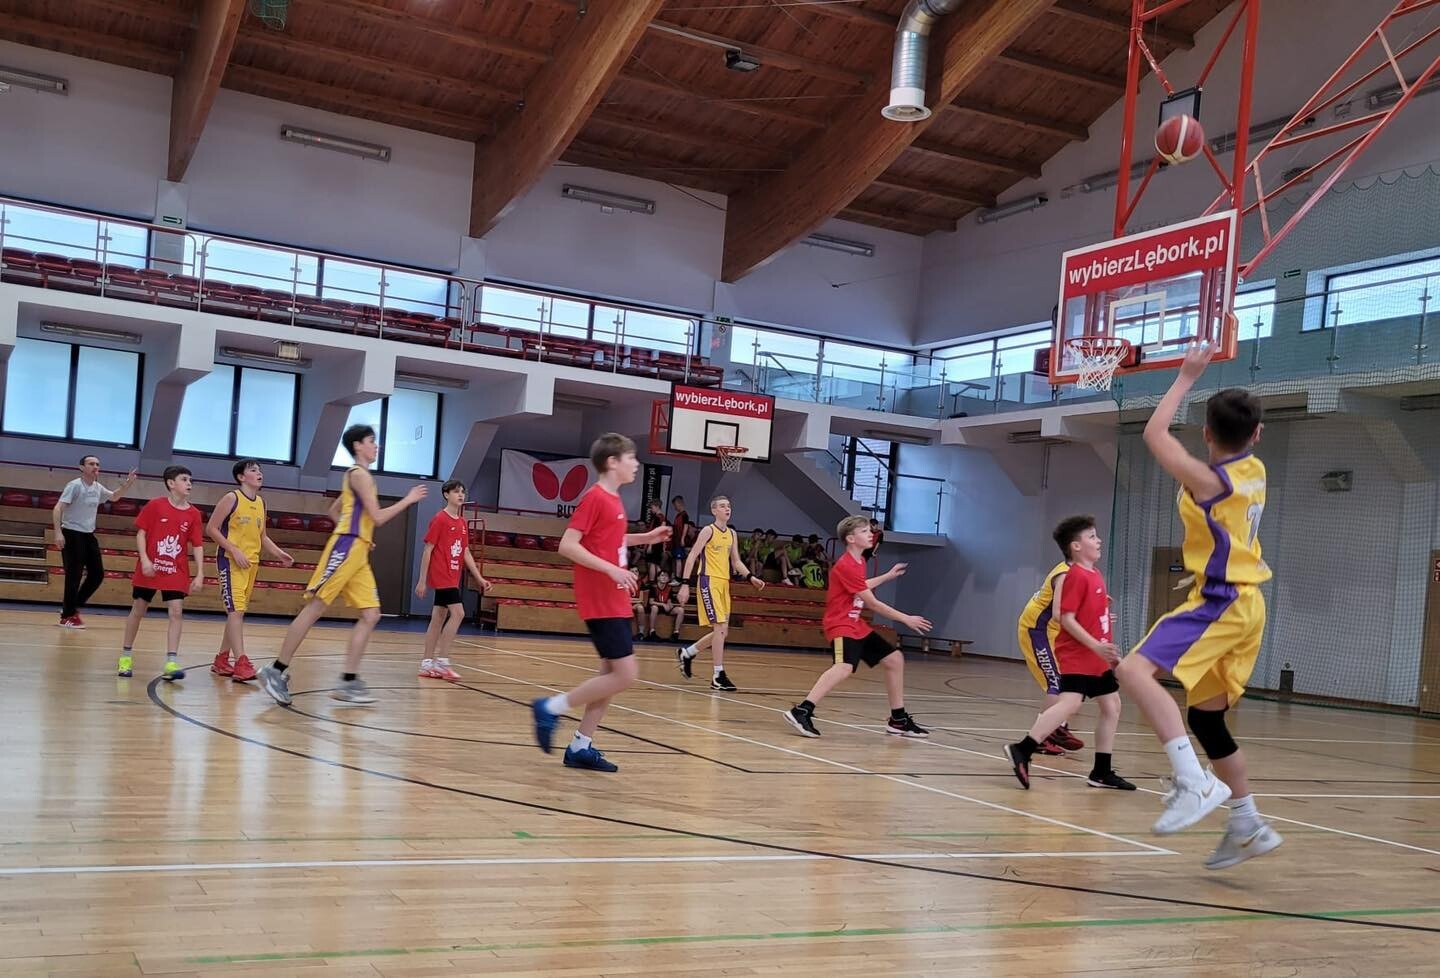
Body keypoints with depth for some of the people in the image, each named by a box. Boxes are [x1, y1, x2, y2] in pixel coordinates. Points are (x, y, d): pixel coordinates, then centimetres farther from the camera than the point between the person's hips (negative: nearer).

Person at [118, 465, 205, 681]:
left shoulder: (193, 514, -1)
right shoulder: (155, 505, -6)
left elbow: (197, 546, -1)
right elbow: (141, 533, -4)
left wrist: (200, 575, -8)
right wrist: (144, 560, -15)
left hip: (176, 572, 2)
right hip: (150, 569, -2)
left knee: (176, 613, -9)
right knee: (138, 610, 9)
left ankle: (171, 663, -10)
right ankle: (126, 657, 25)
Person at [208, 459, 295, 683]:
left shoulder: (261, 503, 13)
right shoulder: (232, 498, -7)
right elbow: (212, 528, -10)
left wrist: (279, 554, 8)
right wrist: (235, 550, -18)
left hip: (251, 563, 8)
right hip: (231, 561, -8)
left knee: (238, 612, 11)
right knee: (235, 610, -14)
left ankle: (222, 660, 22)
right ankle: (241, 663, -21)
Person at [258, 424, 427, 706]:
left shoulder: (355, 475, 22)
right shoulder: (360, 474, -8)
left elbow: (333, 511, 30)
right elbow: (378, 517, -14)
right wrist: (408, 500, -5)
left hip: (358, 553, 10)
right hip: (346, 548, -10)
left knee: (370, 615, 1)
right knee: (315, 608, -8)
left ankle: (349, 681, -2)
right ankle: (276, 670, -3)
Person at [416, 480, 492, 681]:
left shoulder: (463, 523, 13)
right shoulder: (439, 519, -9)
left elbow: (466, 553, 16)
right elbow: (427, 550, -9)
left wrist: (480, 578, 12)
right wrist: (422, 580, -11)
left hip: (452, 578, 8)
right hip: (442, 576, -8)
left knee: (438, 619, 9)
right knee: (457, 613, -17)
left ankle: (427, 665, 13)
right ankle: (442, 662, -13)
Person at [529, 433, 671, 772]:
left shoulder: (613, 499, 13)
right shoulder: (595, 497, -14)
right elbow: (567, 545, -20)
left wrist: (644, 538, 20)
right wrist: (612, 569, -23)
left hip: (615, 601, 10)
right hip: (601, 601, -10)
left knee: (612, 672, 11)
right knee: (625, 674, -11)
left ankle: (582, 746, 16)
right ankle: (551, 708, -1)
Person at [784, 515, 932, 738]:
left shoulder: (859, 562, 12)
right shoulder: (846, 566, -19)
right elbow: (872, 603, -18)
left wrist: (888, 576, 38)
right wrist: (906, 619, -13)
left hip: (857, 625, 11)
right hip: (840, 624, -11)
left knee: (894, 659, 13)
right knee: (845, 667, -35)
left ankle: (898, 720, 22)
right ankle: (801, 711, -39)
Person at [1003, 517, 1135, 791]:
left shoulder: (1095, 575, 13)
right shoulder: (1076, 576, -14)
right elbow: (1067, 619, -19)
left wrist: (1107, 650, 21)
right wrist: (1096, 646, -23)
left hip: (1097, 657, 10)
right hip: (1077, 656, -10)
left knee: (1111, 706, 13)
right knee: (1070, 702, -24)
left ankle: (1102, 773, 20)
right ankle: (1022, 750, -27)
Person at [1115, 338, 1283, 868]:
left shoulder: (1208, 480, -16)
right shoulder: (1253, 471, 6)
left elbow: (1155, 435, -7)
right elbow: (1237, 446, 32)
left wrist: (1187, 376, 0)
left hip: (1219, 604, -9)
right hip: (1243, 604, 9)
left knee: (1135, 671, -23)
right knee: (1206, 715, 17)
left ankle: (1196, 783, -32)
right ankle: (1248, 826, 24)